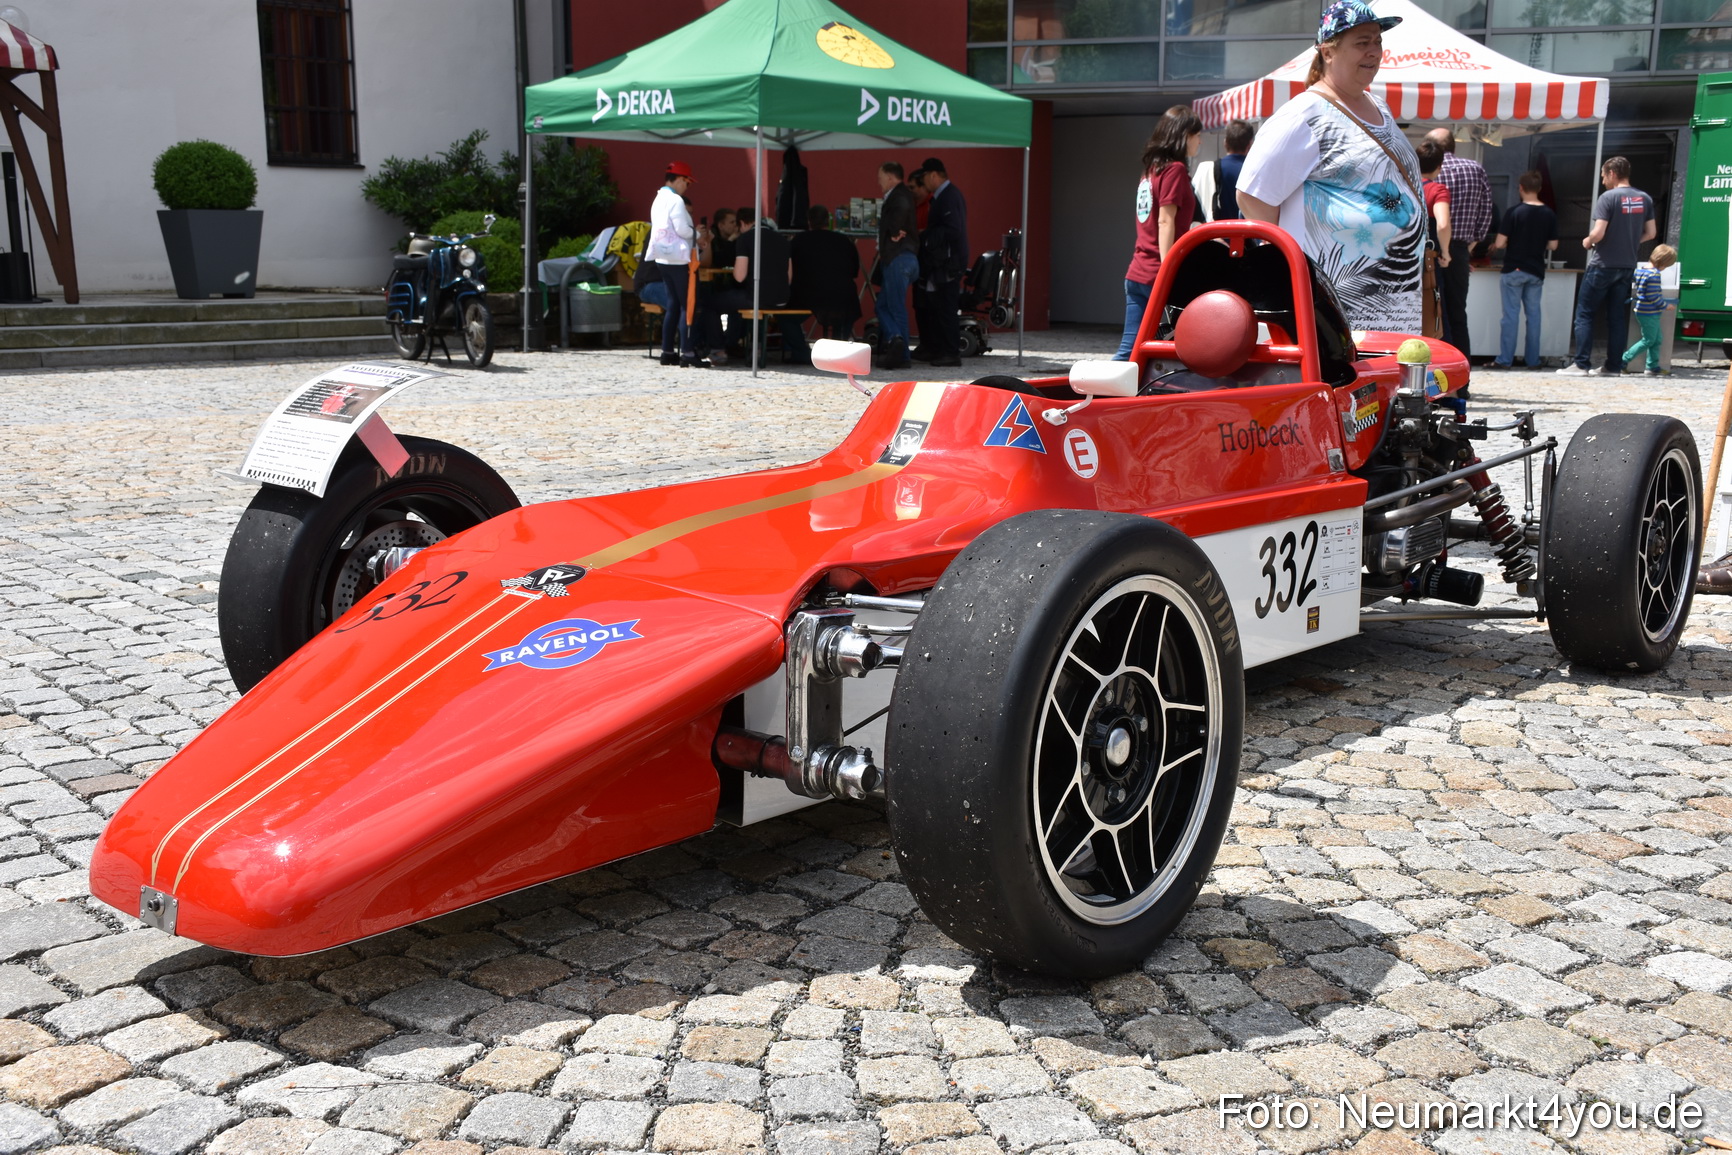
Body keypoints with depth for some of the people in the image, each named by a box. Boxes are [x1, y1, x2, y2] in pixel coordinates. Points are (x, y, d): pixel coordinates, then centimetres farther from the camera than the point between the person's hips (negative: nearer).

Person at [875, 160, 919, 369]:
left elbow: (902, 208, -31)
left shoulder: (898, 194, -12)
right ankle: (895, 341, 3)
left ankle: (901, 356, -9)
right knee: (883, 305, 12)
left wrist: (895, 232, -17)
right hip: (897, 259, 9)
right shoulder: (901, 195, 18)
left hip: (898, 258, -9)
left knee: (897, 308, -7)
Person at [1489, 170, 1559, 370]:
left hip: (1514, 270, -3)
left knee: (1511, 314, 0)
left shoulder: (1514, 212, -11)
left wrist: (1500, 244, 10)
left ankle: (1505, 359, 0)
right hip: (1536, 271, 3)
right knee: (1533, 314, 9)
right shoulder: (1550, 215, 0)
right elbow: (1553, 246, 3)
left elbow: (1500, 243, -12)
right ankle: (1533, 360, 12)